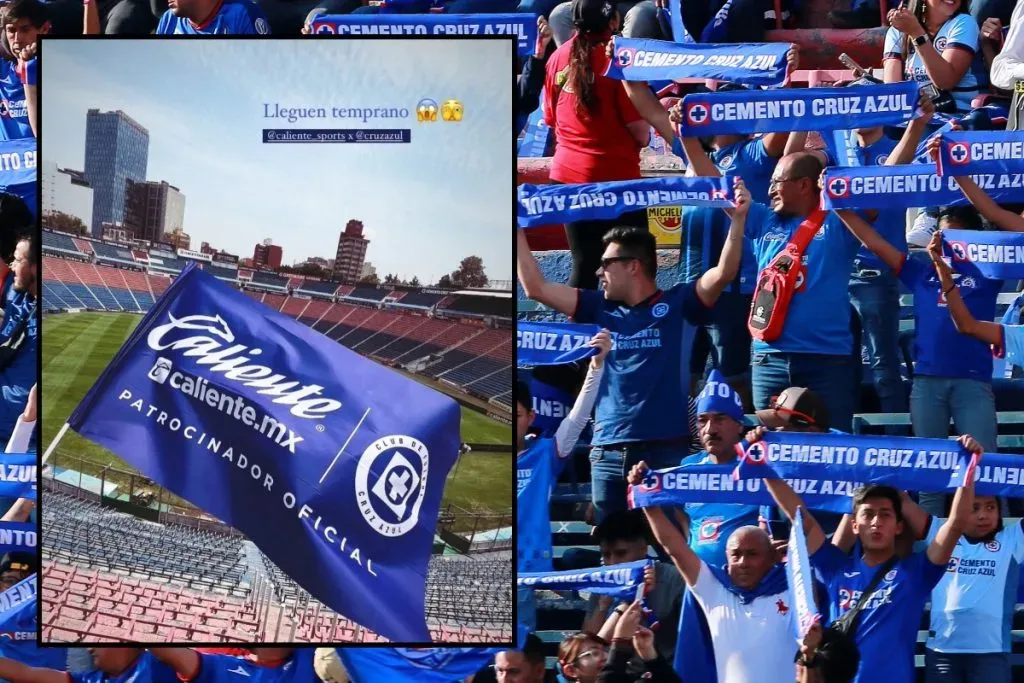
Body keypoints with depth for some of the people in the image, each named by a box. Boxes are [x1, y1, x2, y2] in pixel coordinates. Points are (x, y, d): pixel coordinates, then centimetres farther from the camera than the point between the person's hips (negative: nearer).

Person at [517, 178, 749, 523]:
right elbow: (536, 288, 12)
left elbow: (723, 274, -12)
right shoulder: (601, 308, 13)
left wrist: (738, 219, -22)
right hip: (608, 451, 5)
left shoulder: (678, 304, 2)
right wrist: (517, 230, 11)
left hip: (664, 450, -5)